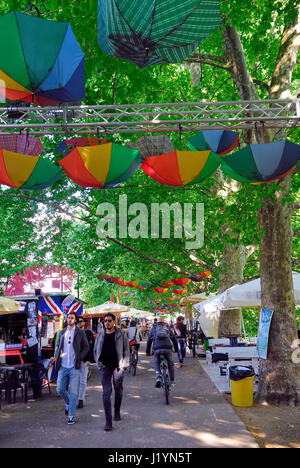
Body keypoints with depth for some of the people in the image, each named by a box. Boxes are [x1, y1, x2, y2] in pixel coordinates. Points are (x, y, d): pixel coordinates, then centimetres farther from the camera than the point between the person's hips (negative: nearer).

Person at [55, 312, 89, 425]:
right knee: (60, 389, 8)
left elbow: (86, 347, 4)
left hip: (74, 366, -4)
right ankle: (68, 403, 36)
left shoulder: (80, 332, -1)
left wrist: (79, 357, -8)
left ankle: (71, 415, 7)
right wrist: (58, 355, 5)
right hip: (63, 366, 4)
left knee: (73, 392, -3)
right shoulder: (62, 332, 9)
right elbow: (58, 345, 21)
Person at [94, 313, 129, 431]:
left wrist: (124, 365, -6)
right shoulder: (100, 335, 8)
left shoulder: (121, 335, 1)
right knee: (106, 392, -8)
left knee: (118, 391, 11)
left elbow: (126, 351, 2)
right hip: (105, 367, 1)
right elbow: (95, 351, 16)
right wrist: (100, 363, 4)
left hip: (118, 366, -1)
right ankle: (108, 422, -8)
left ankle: (117, 413, 34)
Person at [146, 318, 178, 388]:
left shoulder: (153, 328, 22)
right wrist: (176, 349, 36)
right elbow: (174, 339, 26)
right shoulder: (167, 328, 24)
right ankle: (172, 381, 24)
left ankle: (158, 378, 0)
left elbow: (149, 341, 21)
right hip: (167, 348, 1)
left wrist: (147, 352, 27)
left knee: (156, 363, 21)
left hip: (157, 349, 0)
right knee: (170, 364, 20)